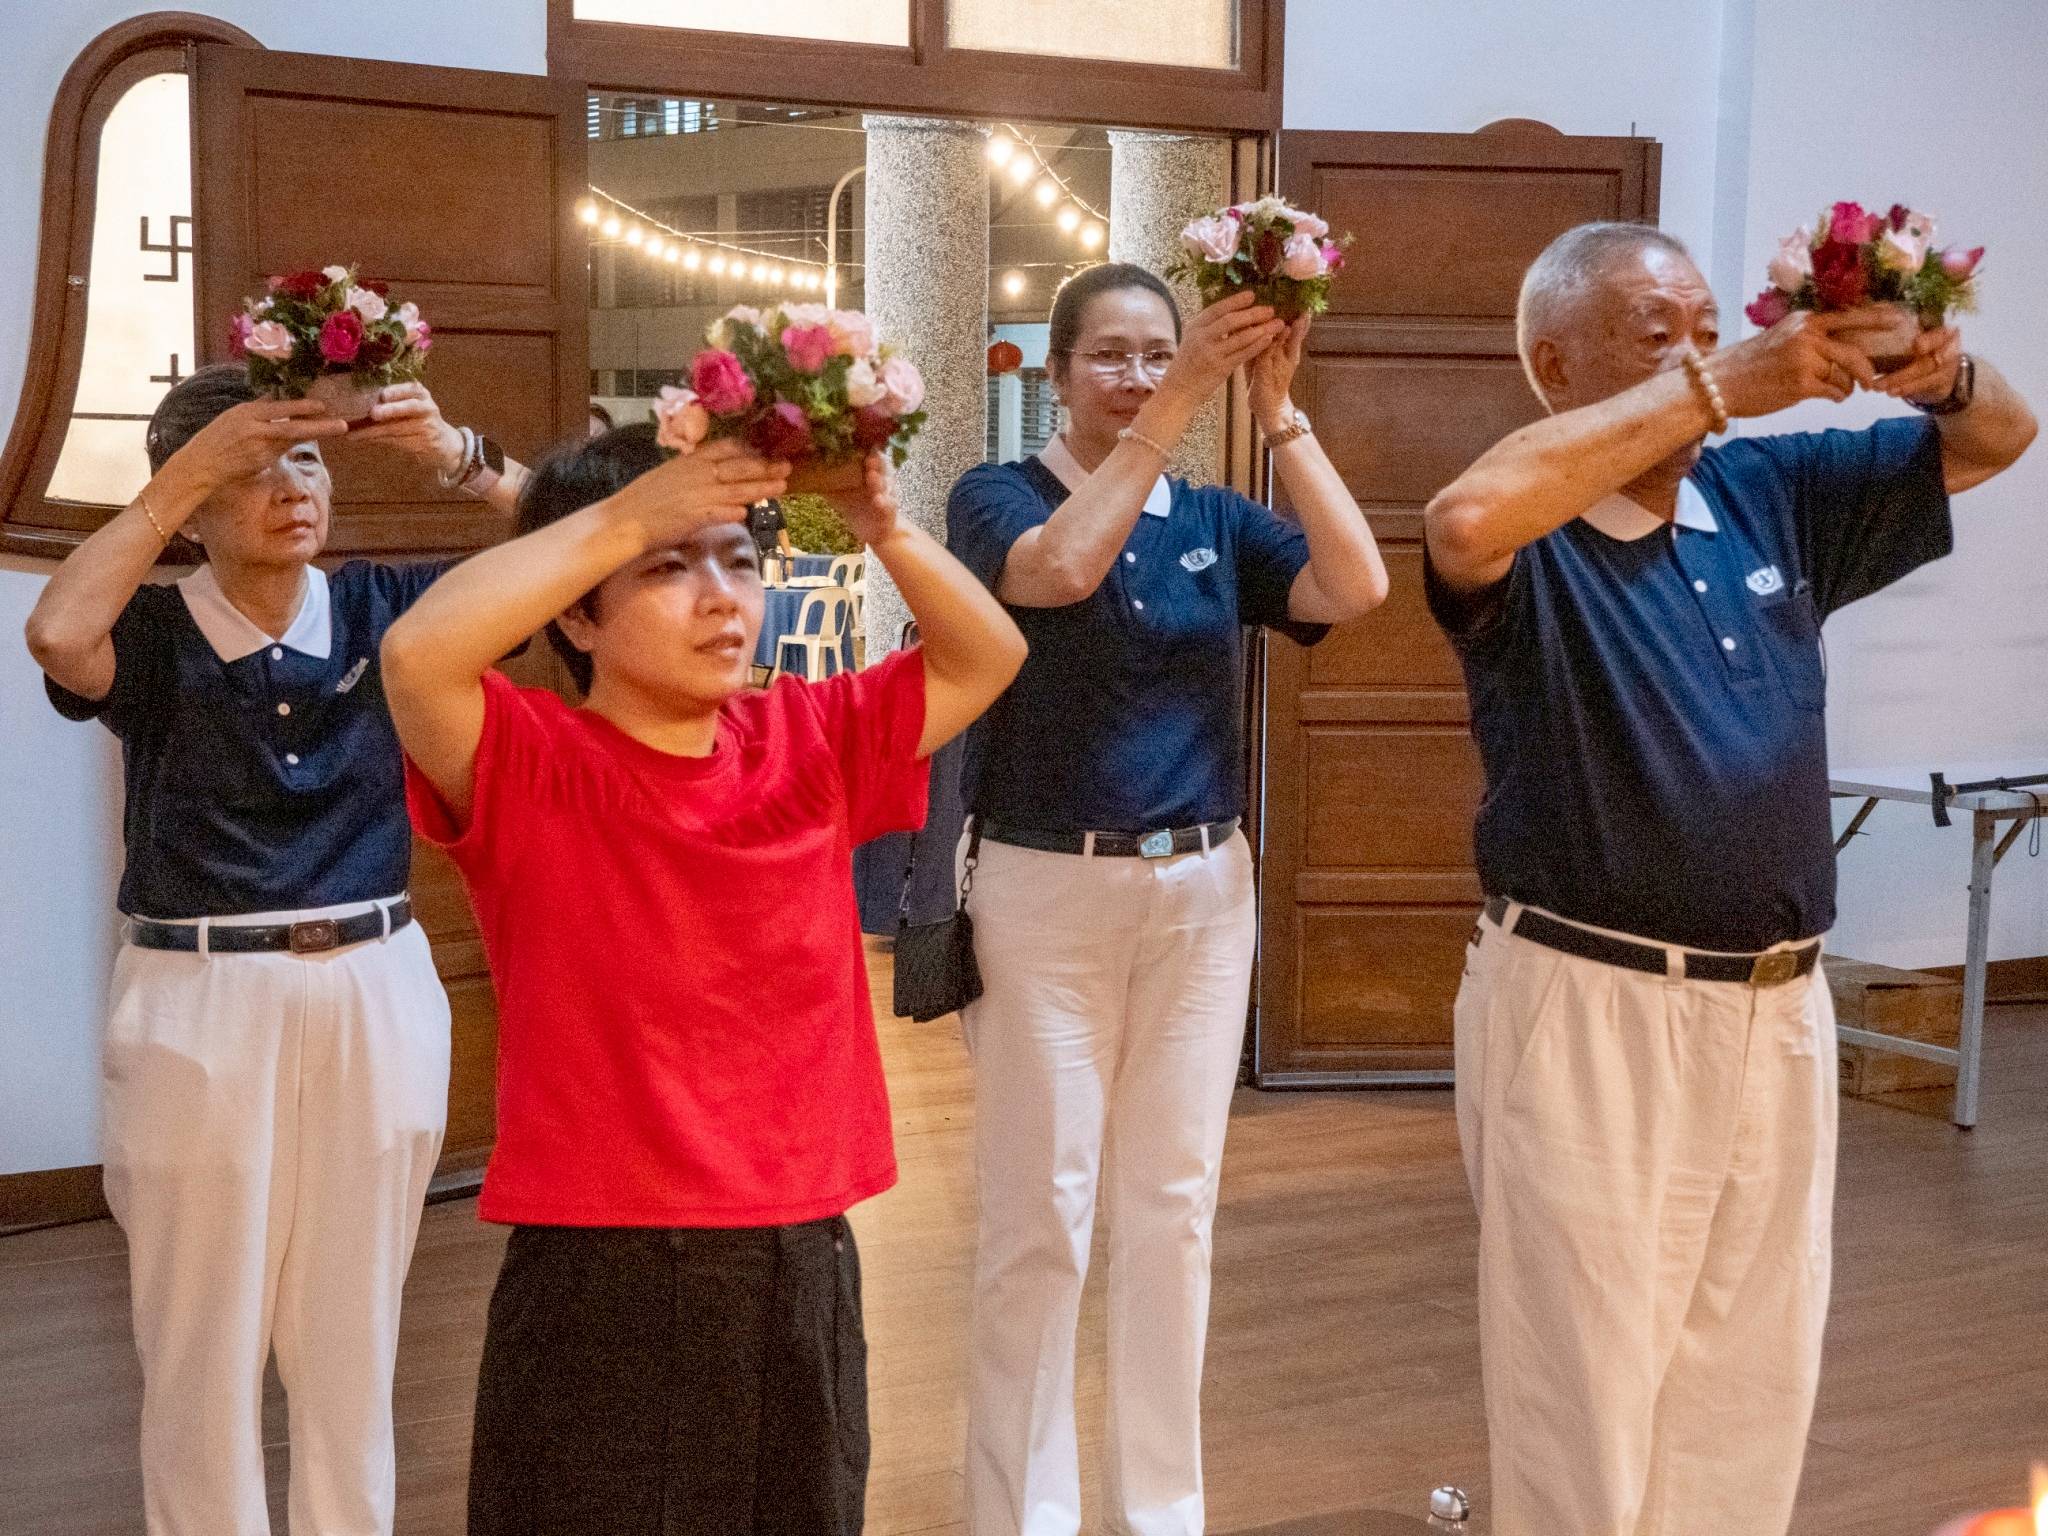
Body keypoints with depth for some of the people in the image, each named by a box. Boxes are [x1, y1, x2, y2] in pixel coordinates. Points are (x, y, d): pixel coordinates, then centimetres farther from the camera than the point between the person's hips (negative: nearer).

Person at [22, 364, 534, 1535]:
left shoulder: (384, 609, 2)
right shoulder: (153, 636, -5)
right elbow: (55, 633, -28)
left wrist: (460, 457, -17)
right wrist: (191, 466, -22)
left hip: (376, 996, 3)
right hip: (199, 1006, -2)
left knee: (354, 1337, 14)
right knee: (204, 1343, 8)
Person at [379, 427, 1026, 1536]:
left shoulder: (812, 739, 7)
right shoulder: (526, 765, -8)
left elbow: (985, 657, 8)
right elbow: (416, 654, -26)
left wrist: (886, 528, -9)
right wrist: (622, 515, -23)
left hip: (803, 1271, 5)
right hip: (603, 1283, -5)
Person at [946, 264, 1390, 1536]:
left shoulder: (1217, 520, 8)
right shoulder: (999, 497, -2)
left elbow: (1358, 586, -9)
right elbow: (1061, 567, -25)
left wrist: (1279, 410, -13)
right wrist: (1182, 401, -25)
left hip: (1202, 892, 4)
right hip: (1046, 891, -4)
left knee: (1174, 1209, 10)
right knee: (1039, 1217, 0)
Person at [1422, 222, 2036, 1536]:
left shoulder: (1772, 494, 7)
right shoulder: (1530, 544, -10)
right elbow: (1464, 519, -35)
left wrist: (1940, 370, -10)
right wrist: (1714, 391, -30)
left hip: (1778, 1014, 6)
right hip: (1588, 1015, -6)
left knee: (1750, 1404, 18)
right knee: (1585, 1408, 5)